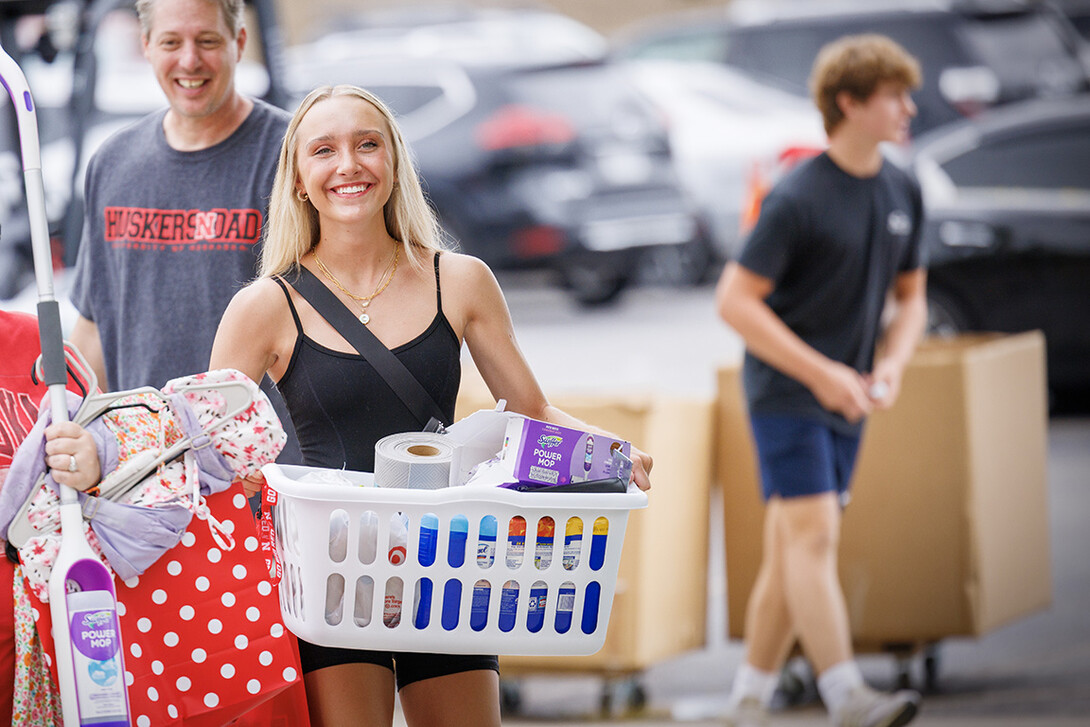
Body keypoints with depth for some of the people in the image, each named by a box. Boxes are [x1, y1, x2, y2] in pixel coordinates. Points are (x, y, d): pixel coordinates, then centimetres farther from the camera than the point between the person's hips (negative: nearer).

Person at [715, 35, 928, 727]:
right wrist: (820, 372, -18)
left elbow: (911, 297, 17)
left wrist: (891, 364, -4)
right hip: (784, 391, -7)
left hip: (846, 400, 7)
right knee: (813, 536, -16)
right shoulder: (799, 198, -15)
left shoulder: (903, 192, 7)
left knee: (789, 555, 10)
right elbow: (734, 299, -15)